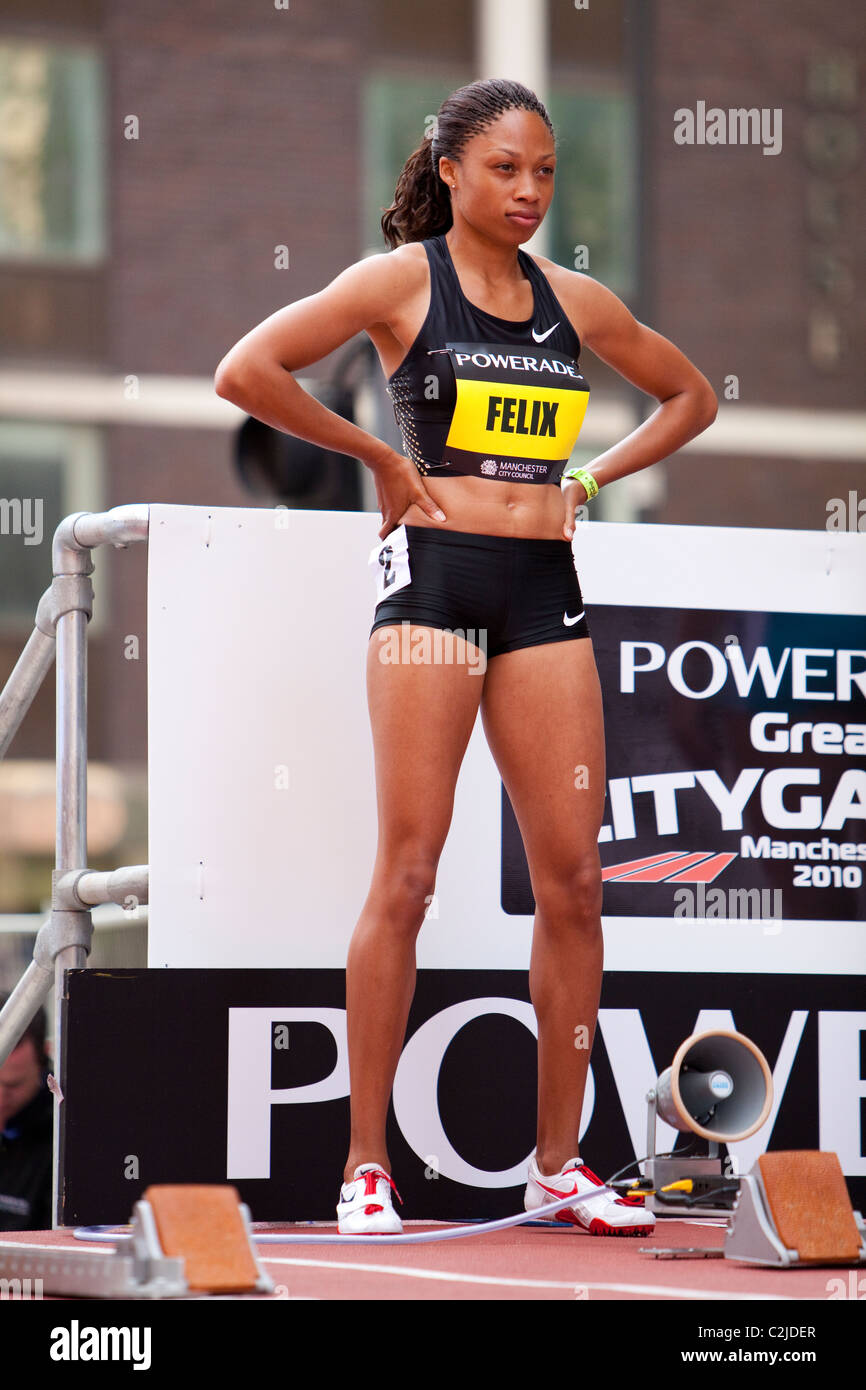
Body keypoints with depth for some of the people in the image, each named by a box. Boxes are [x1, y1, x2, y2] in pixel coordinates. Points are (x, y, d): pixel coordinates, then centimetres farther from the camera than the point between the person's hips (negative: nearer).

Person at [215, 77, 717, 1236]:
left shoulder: (577, 302, 12)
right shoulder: (404, 279, -1)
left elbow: (691, 397, 27)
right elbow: (246, 372, -10)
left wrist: (592, 480, 13)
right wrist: (378, 456, -4)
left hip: (546, 586, 5)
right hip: (435, 574, -5)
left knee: (573, 875, 1)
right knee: (408, 873, -7)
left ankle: (559, 1160, 9)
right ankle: (366, 1163, -2)